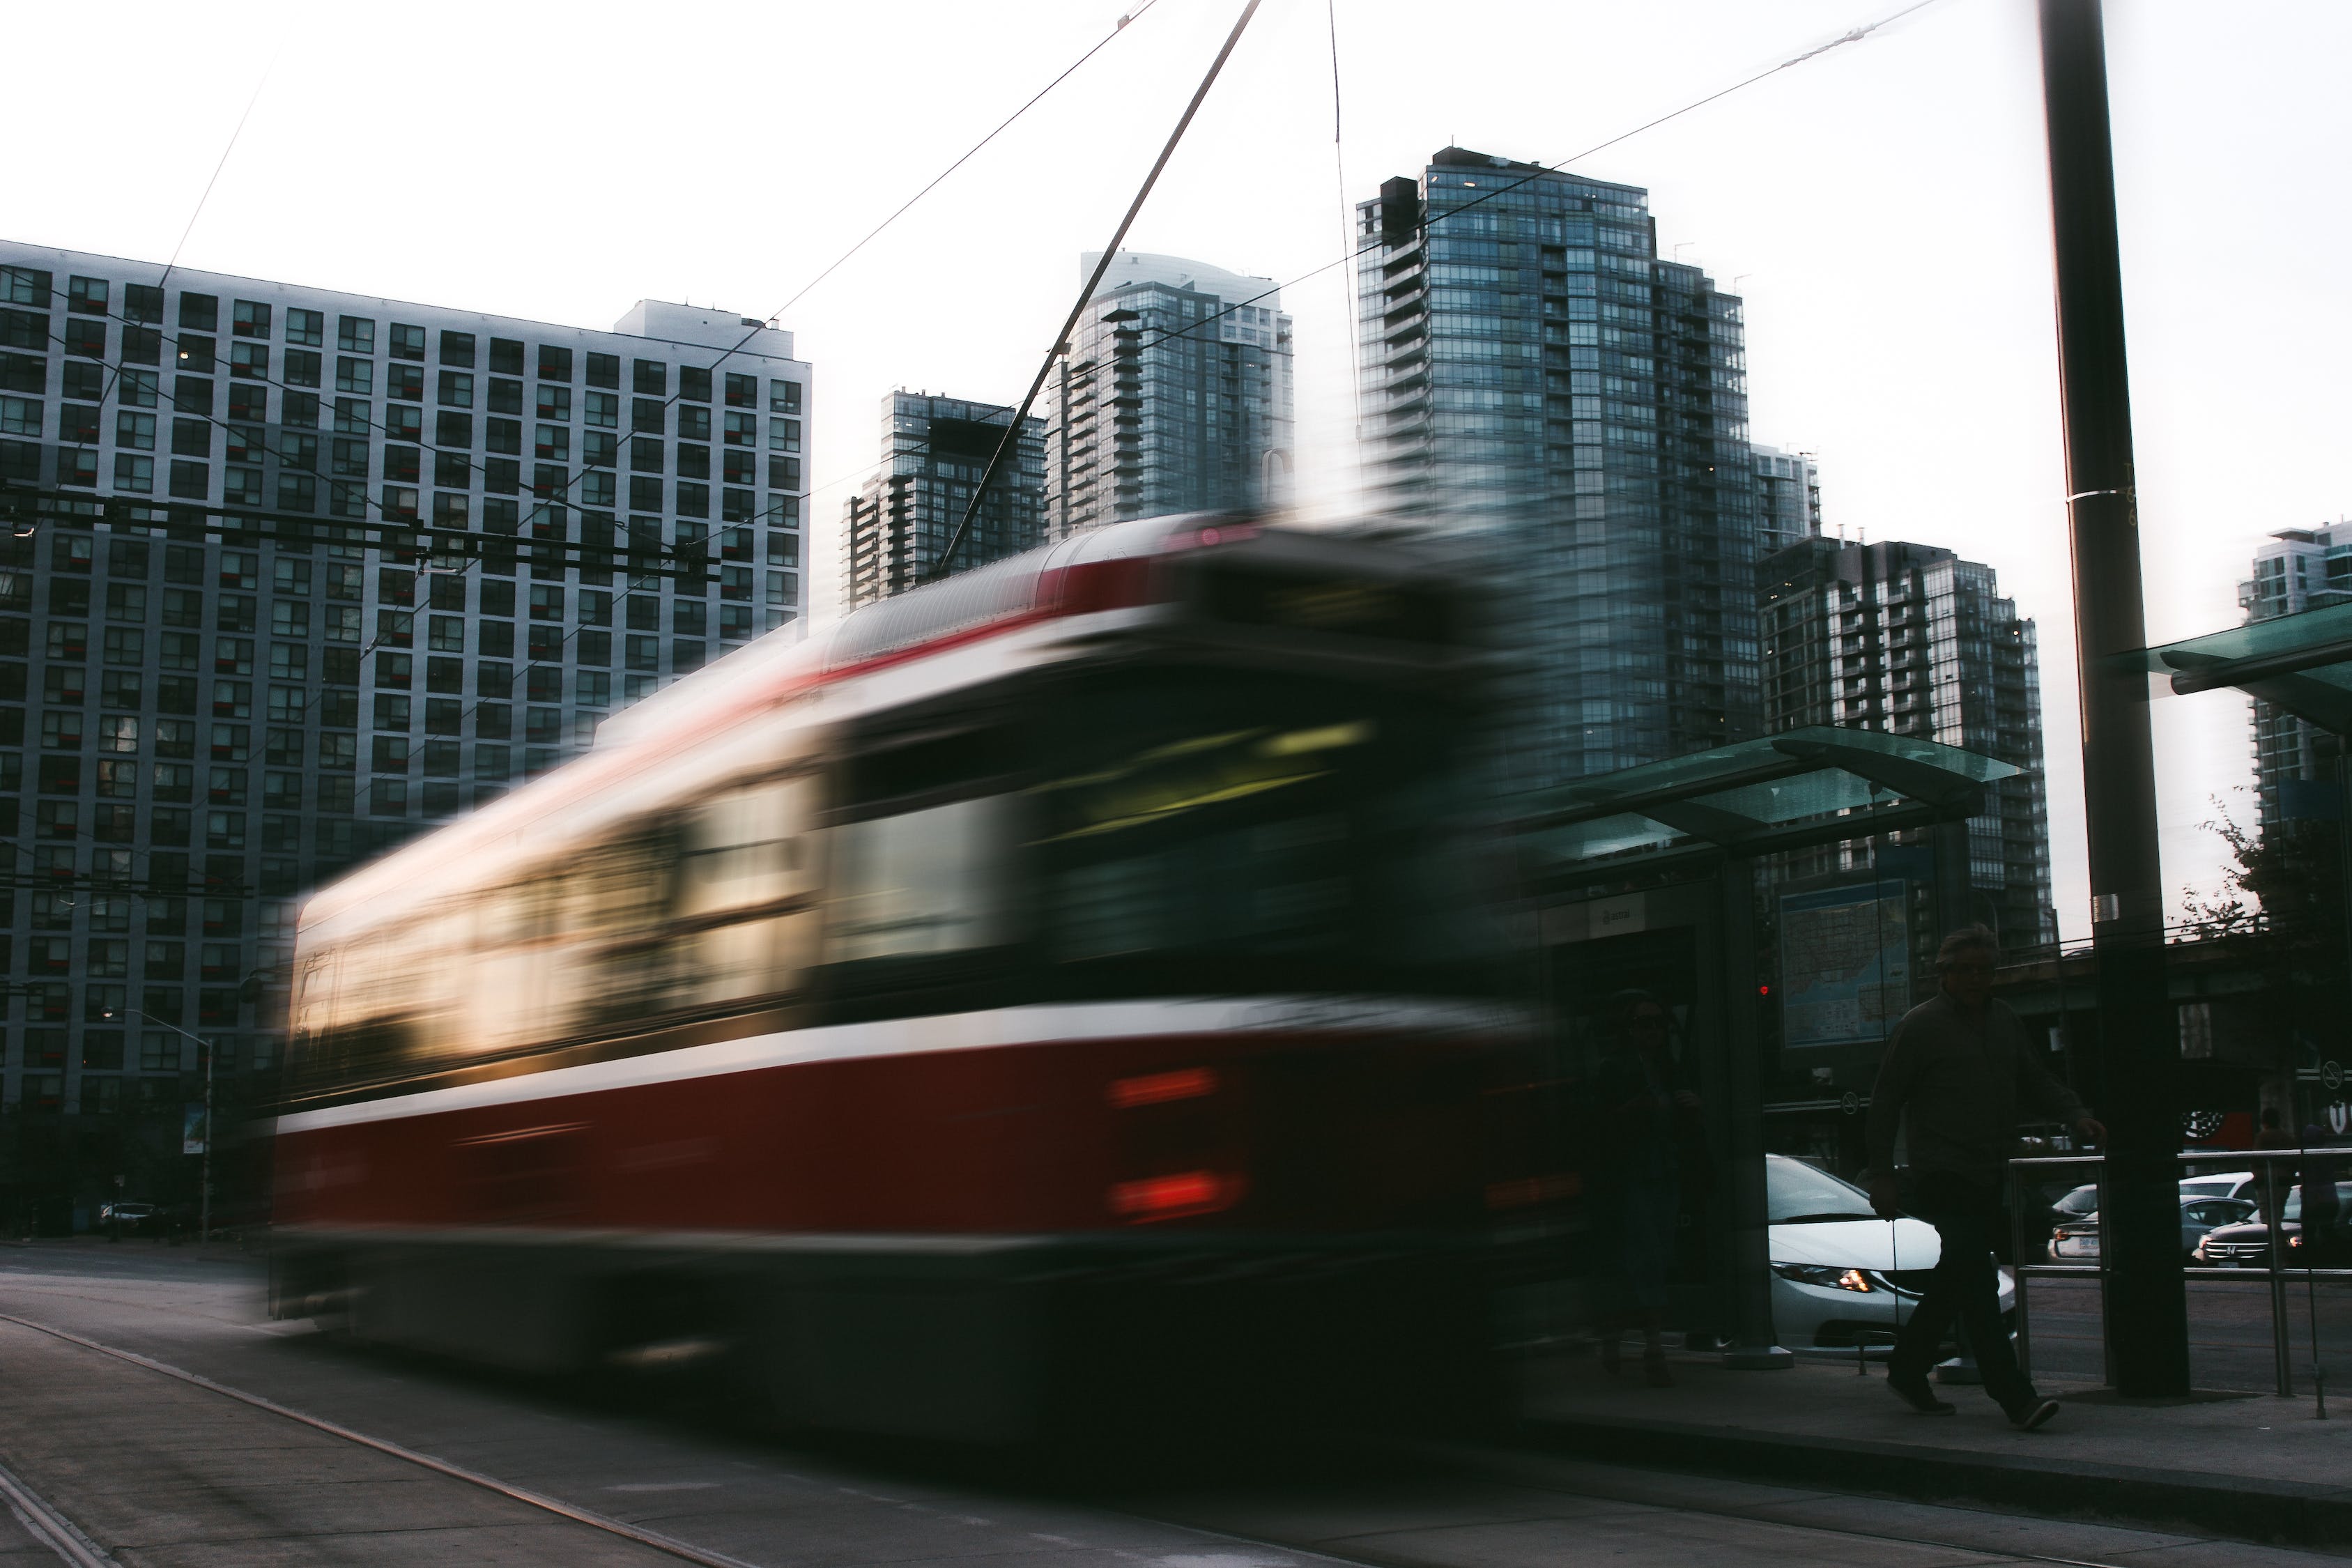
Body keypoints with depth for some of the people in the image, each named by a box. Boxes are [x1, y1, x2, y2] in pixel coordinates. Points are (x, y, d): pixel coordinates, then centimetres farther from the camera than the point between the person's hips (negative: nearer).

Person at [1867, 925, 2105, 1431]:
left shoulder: (2004, 1021, 14)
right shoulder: (1921, 1025, -5)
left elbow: (2036, 1081, 20)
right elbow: (1885, 1101, -4)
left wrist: (2077, 1116, 0)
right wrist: (1881, 1175, -8)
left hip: (1988, 1177, 7)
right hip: (1944, 1175, -7)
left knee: (1957, 1280, 14)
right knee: (1977, 1281, -13)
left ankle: (1907, 1369, 29)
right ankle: (2015, 1398, -16)